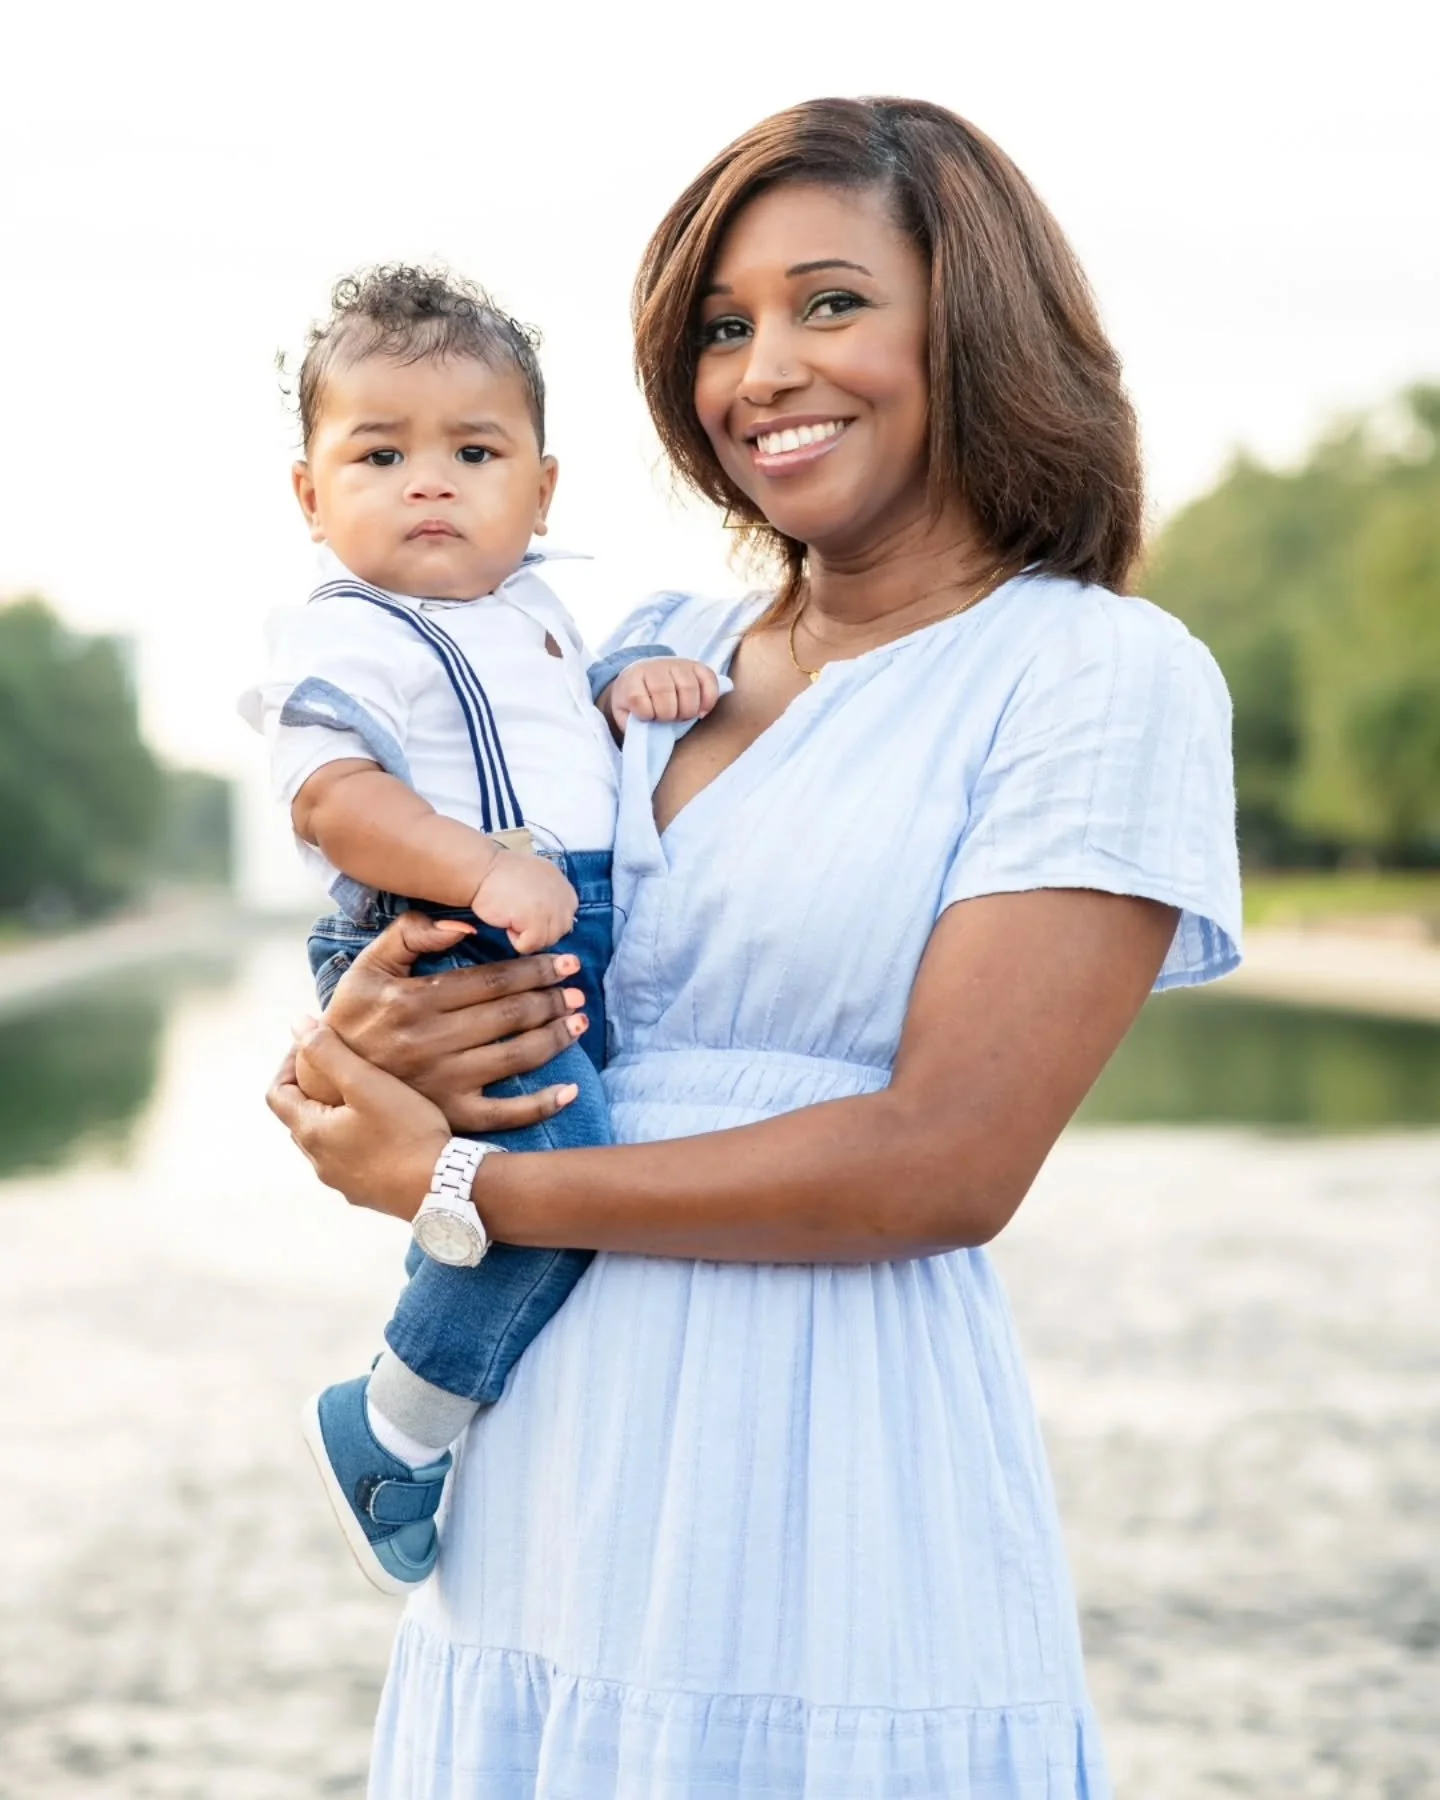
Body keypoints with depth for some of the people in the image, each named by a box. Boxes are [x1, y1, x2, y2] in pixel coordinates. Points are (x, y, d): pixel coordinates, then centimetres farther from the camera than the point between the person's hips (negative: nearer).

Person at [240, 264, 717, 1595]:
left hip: (580, 956, 10)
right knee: (559, 1155, -27)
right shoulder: (344, 641, -6)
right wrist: (483, 866, -34)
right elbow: (333, 795, -20)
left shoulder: (534, 603, 20)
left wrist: (633, 688, 11)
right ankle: (393, 1436, -11)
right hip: (447, 962, -10)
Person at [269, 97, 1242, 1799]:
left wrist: (463, 1187, -13)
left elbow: (951, 1163, -15)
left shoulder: (1105, 675, -7)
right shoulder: (649, 653, 11)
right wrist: (375, 1039, -10)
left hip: (840, 1547, -5)